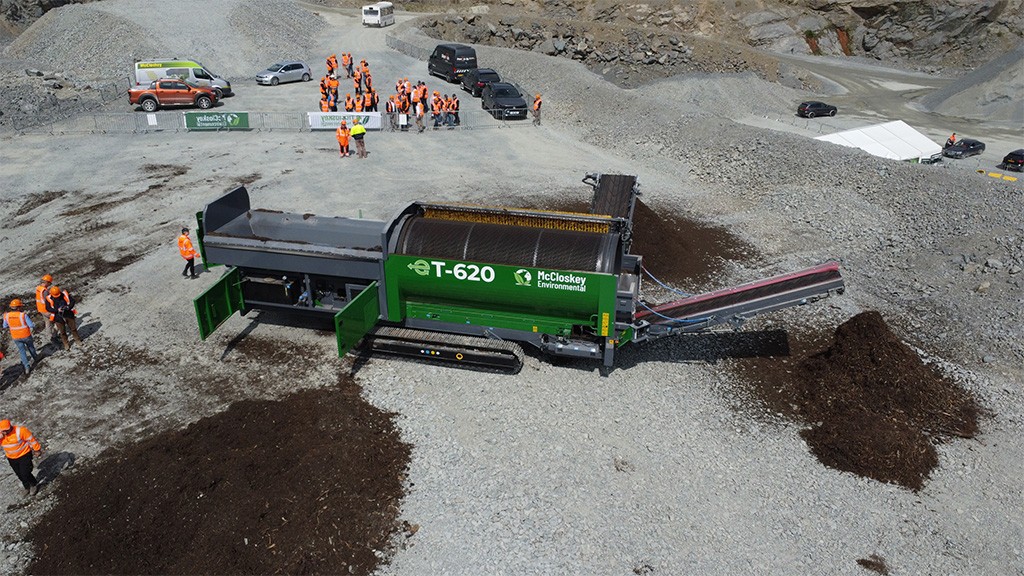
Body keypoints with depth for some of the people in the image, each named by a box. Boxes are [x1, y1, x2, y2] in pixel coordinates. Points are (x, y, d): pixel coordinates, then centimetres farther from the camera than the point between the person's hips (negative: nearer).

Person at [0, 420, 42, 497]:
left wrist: (37, 449, -6)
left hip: (24, 455, -6)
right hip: (11, 458, 6)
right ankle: (27, 487, 40)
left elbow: (31, 439, -15)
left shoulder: (20, 431, -26)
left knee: (25, 474, -7)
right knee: (19, 475, 17)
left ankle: (34, 485, 21)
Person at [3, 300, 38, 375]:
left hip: (16, 337, 2)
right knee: (30, 347, 25)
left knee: (22, 351, 14)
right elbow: (31, 325, -21)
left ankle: (26, 365, 5)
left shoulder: (7, 316, -11)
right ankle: (35, 358, 46)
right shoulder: (23, 315, -23)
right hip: (26, 335, -2)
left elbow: (5, 326, 5)